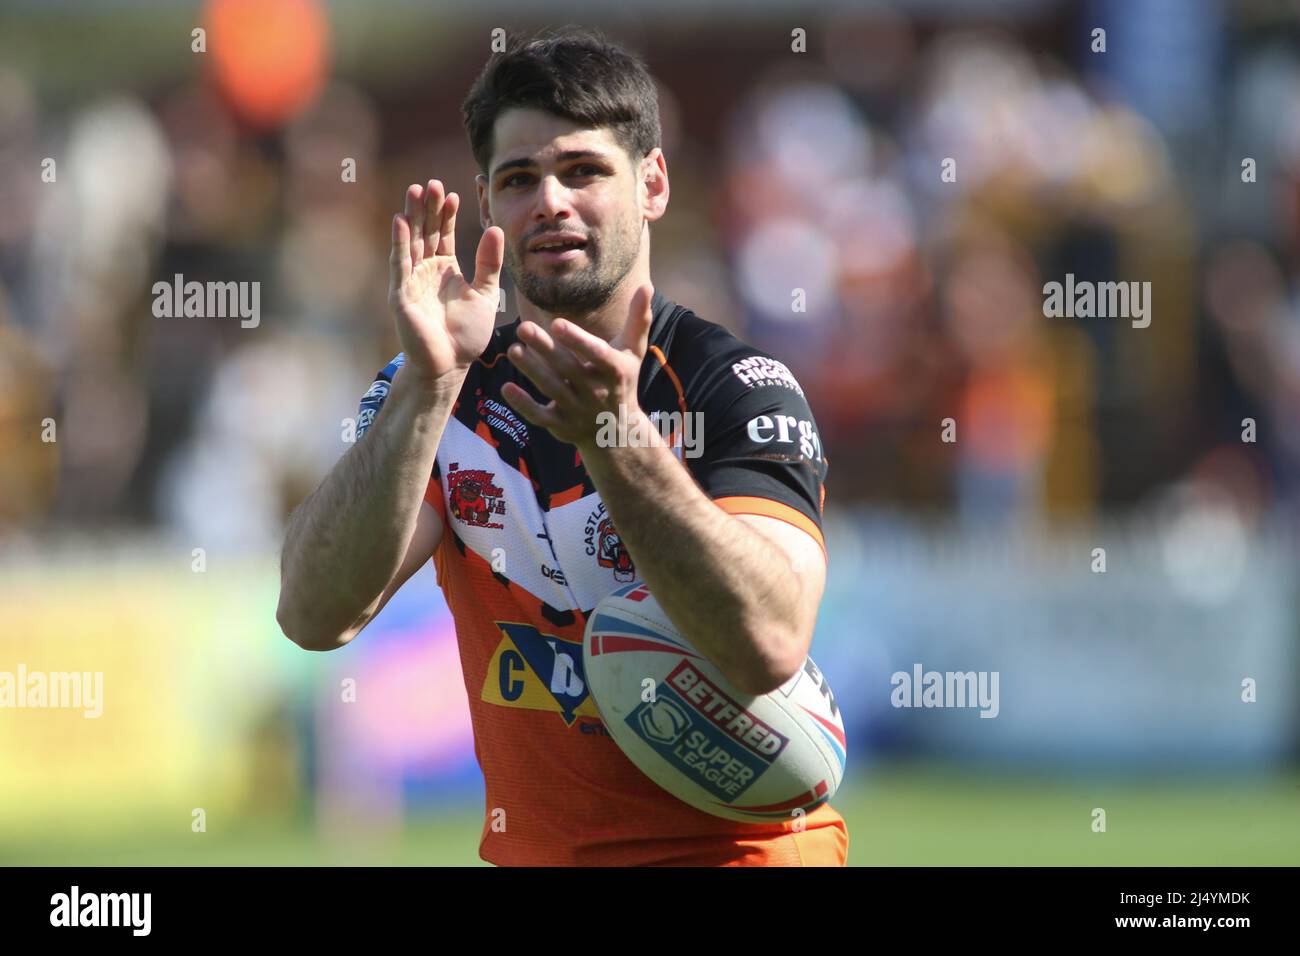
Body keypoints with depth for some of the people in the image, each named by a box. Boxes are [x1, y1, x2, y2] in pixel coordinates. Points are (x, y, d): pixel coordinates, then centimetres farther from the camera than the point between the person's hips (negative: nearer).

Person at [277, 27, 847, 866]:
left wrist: (614, 435, -30)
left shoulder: (737, 385, -7)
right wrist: (428, 383, -21)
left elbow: (769, 647, -22)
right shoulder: (449, 389, 3)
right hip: (530, 849, 4)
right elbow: (315, 616, -12)